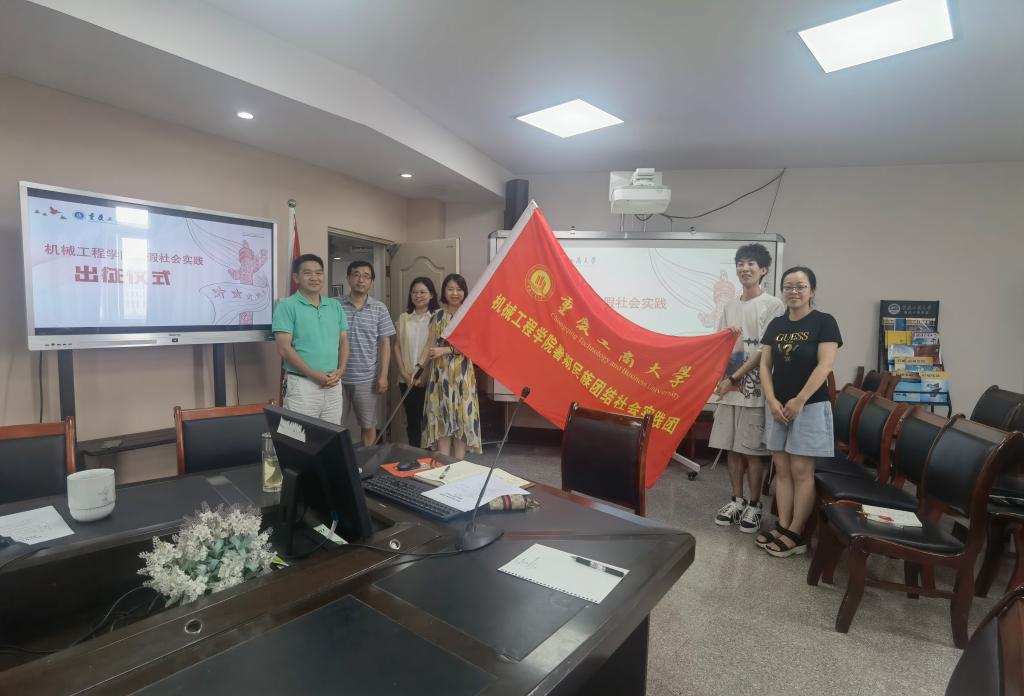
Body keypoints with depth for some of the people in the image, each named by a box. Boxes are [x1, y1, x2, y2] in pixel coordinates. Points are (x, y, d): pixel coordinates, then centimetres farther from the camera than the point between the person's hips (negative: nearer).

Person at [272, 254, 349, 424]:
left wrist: (340, 370, -3)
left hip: (333, 384, 5)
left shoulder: (335, 306, 12)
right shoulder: (287, 306, -4)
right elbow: (284, 348, -11)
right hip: (302, 384, -5)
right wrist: (314, 375, -16)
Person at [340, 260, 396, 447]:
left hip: (366, 378, 0)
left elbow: (385, 343, 1)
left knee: (368, 425, 10)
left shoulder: (379, 309, 1)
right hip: (339, 376, 0)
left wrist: (383, 375, -5)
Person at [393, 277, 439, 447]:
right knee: (412, 421, 10)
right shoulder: (403, 318, 9)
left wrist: (425, 375, -11)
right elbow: (397, 347, 8)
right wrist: (404, 374, -3)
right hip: (407, 380, 3)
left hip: (429, 380, -3)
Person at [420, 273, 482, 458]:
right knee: (441, 416, 3)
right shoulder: (438, 316, 7)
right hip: (441, 372, 2)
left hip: (463, 373, -2)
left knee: (462, 415, 0)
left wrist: (446, 350, -16)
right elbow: (430, 346, 4)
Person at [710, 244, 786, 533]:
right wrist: (721, 378, -5)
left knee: (752, 450, 1)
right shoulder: (730, 307, 13)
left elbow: (765, 351, -11)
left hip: (755, 389, -5)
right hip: (728, 387, 5)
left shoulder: (773, 305, -5)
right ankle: (737, 500, 24)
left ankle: (754, 505, 16)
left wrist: (733, 378, -12)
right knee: (732, 447, 11)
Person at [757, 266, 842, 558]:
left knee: (801, 471, 0)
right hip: (779, 407, 5)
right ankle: (782, 528, 16)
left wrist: (799, 400, -15)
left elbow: (824, 365, -12)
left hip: (810, 407, -5)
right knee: (782, 470, 8)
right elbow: (765, 365, 7)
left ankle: (796, 535, 9)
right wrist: (772, 400, -5)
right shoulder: (776, 325, 9)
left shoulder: (824, 322, -5)